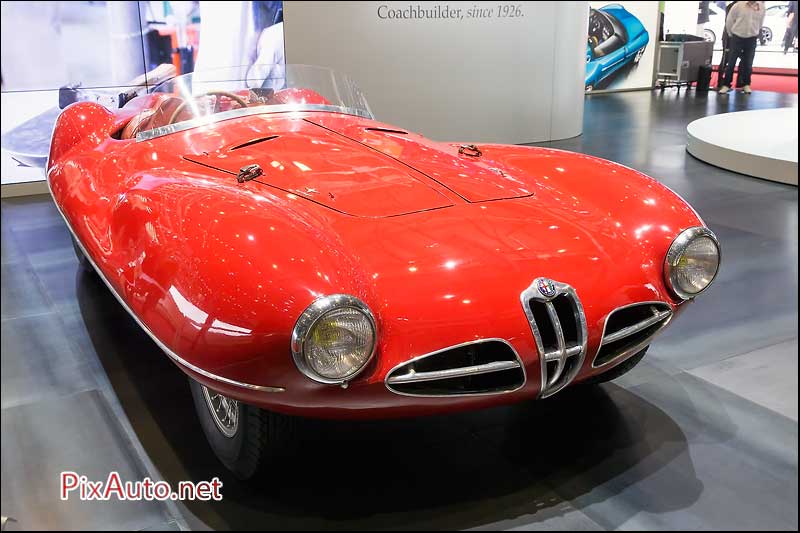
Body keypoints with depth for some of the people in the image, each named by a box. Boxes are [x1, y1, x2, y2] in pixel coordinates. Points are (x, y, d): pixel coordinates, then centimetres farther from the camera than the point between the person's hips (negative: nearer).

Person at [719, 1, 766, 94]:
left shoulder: (762, 8, -1)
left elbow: (760, 23, 13)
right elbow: (729, 21, -1)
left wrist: (756, 34, 16)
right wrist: (731, 35, 6)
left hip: (752, 39, 2)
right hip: (737, 37, -2)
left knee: (748, 63, 7)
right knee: (731, 62, -1)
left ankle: (746, 84, 18)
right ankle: (726, 84, 5)